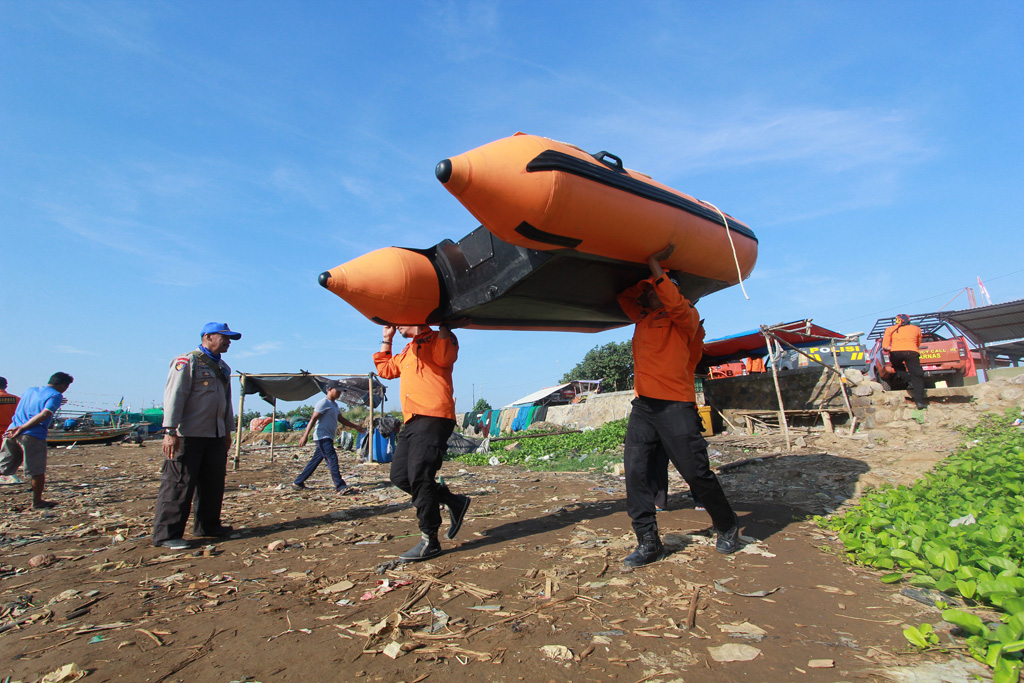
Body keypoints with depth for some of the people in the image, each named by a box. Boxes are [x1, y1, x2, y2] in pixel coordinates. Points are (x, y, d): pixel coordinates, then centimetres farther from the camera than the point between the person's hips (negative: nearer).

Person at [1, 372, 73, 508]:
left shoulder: (30, 390, 20)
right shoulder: (56, 396, -2)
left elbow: (19, 412, 29)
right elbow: (44, 414, -17)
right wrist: (22, 428, -14)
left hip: (11, 433, 7)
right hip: (33, 436, -7)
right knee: (38, 471, 5)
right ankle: (37, 502, 14)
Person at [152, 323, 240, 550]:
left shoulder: (223, 368, 18)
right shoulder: (187, 361, -7)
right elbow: (174, 395, -14)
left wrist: (228, 430, 22)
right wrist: (170, 431, -20)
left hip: (215, 435, 8)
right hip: (187, 435, -8)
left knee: (214, 482, 11)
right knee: (178, 484, -4)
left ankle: (208, 525, 24)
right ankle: (166, 534, 5)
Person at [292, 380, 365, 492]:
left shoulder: (335, 404, 19)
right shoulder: (323, 403, -10)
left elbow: (341, 419, 27)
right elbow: (313, 419, -16)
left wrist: (355, 426, 24)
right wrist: (305, 435, -23)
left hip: (328, 438, 10)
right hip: (323, 437, -10)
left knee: (315, 461, 15)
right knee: (332, 460, -14)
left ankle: (298, 482, 26)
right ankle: (340, 487, -17)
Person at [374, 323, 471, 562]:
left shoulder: (436, 339, 2)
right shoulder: (407, 350, 29)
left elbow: (444, 358, -20)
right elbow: (384, 368, 38)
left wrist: (443, 326, -17)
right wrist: (387, 338, 34)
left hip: (433, 418, -9)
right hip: (412, 421, 10)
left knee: (419, 477, -11)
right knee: (400, 475, 6)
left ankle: (430, 541, 1)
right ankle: (454, 502, 17)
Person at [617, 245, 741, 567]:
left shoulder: (686, 318, 2)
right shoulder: (643, 319, 22)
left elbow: (675, 303, -18)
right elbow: (623, 296, 27)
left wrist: (655, 264, -14)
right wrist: (647, 275, 18)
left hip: (675, 407, -6)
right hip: (642, 406, 6)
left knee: (697, 473, 1)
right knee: (635, 473, -2)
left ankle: (728, 528, 26)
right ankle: (648, 542, 6)